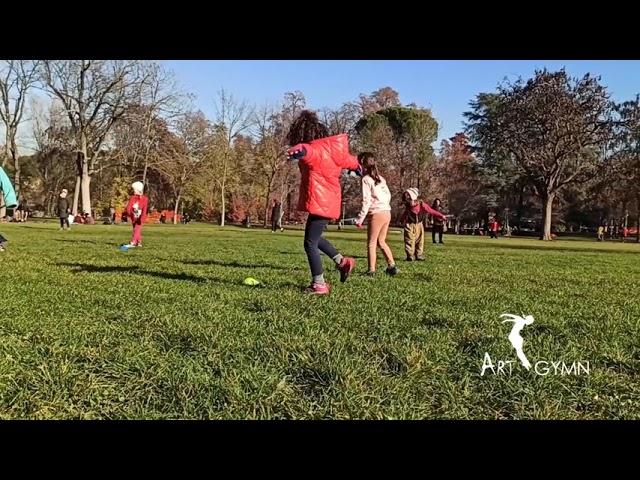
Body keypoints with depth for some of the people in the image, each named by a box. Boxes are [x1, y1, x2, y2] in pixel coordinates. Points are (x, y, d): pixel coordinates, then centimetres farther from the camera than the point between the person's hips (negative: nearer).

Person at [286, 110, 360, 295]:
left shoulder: (316, 149, -14)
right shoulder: (329, 148, 12)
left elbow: (308, 151, -41)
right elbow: (345, 158, 32)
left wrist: (299, 151, -65)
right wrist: (356, 166, 55)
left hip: (320, 204, -9)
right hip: (329, 202, 9)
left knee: (310, 243, -2)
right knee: (314, 238, 24)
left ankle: (319, 285, 3)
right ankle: (342, 262, 25)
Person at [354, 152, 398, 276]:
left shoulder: (366, 179, -9)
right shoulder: (380, 178, 14)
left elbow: (366, 201, -14)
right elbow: (388, 195, 15)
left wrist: (360, 219, -11)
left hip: (376, 214, -7)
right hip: (387, 212, 8)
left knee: (371, 243, 2)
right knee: (381, 241, 18)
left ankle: (371, 270, 2)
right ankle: (392, 266, 16)